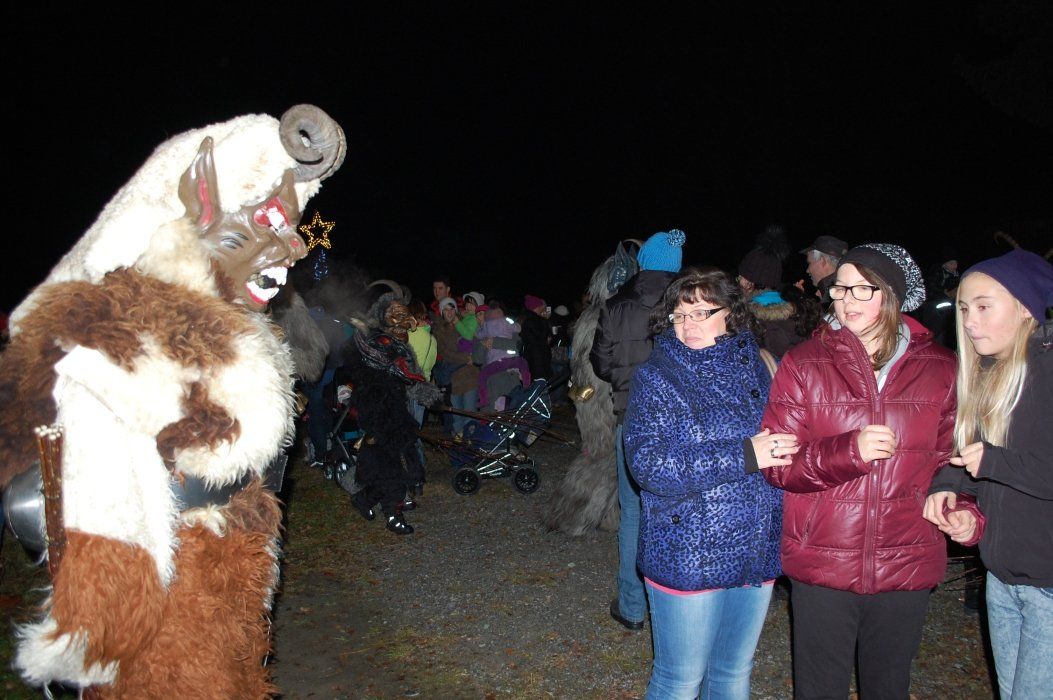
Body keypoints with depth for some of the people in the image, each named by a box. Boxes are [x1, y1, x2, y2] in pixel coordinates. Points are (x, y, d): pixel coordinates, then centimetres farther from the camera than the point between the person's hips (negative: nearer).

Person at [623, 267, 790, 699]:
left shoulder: (754, 368, 5)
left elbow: (785, 440, 17)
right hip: (687, 557, -4)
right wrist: (743, 454, -24)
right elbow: (648, 465, -22)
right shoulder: (656, 379, -9)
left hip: (756, 552, 5)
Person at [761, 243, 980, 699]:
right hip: (821, 563, -2)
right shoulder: (804, 365, -5)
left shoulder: (939, 369, 1)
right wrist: (849, 451, -23)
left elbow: (951, 456, 11)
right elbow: (777, 464, -9)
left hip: (907, 564, 2)